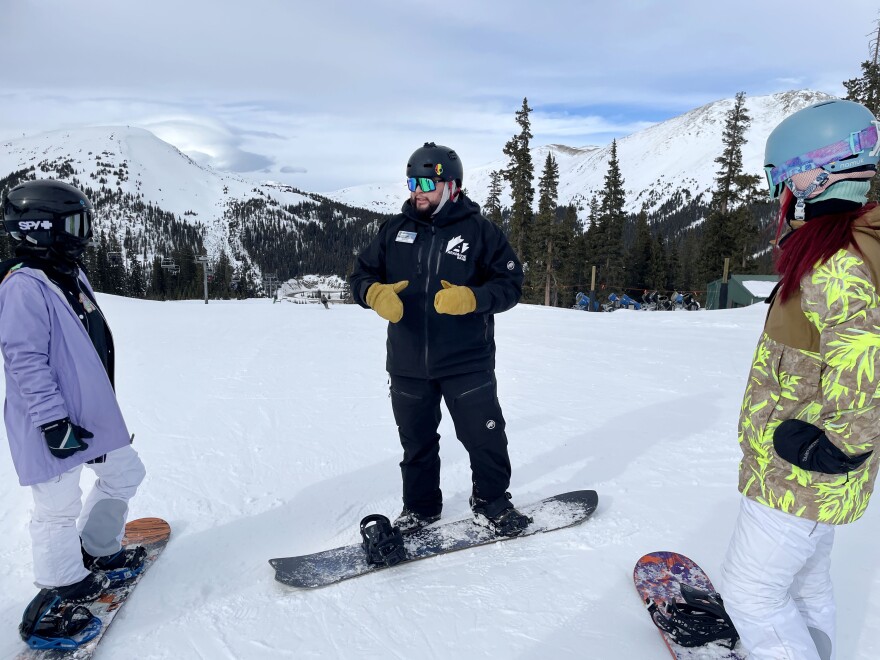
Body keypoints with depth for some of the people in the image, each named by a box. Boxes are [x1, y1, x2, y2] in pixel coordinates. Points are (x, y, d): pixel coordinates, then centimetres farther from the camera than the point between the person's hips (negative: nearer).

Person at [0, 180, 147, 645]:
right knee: (59, 507, 4)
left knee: (125, 474, 19)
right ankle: (62, 589, 24)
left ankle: (98, 551, 38)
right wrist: (52, 420, -22)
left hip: (94, 413, 10)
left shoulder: (73, 278, 11)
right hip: (55, 427, -9)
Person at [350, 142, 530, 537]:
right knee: (416, 441, 17)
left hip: (467, 363, -3)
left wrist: (471, 298, -23)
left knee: (484, 437, 6)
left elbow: (510, 283, -4)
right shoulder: (395, 230, 6)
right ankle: (420, 507, 37)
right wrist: (376, 293, -14)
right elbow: (361, 275, 9)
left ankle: (491, 501, 31)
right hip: (407, 364, 3)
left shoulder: (478, 230, -3)